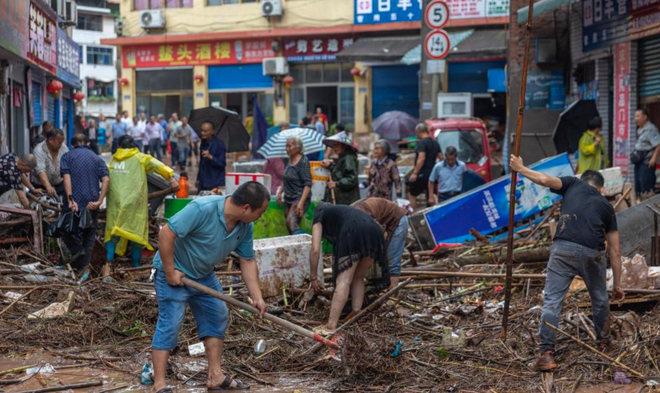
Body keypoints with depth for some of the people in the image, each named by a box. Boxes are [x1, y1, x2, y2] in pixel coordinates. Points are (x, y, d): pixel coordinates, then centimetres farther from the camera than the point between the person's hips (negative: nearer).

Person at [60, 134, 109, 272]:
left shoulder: (67, 157, 6)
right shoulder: (97, 159, 12)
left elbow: (66, 178, -9)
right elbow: (106, 179, -4)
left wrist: (70, 200, -16)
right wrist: (99, 201, -9)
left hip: (74, 204, -2)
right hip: (91, 204, 2)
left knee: (68, 232, 12)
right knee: (89, 236, 12)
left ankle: (77, 249, -16)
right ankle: (83, 267, 7)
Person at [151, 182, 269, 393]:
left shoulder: (245, 226, -7)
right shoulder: (202, 209, -32)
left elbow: (247, 261, 2)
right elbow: (166, 233, -31)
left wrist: (257, 296, -5)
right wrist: (170, 272, -25)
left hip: (203, 275, 8)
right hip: (174, 273, -8)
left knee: (217, 318, 10)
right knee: (169, 324, -10)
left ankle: (215, 376, 18)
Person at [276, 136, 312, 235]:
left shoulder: (303, 162, -13)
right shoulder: (290, 161, 10)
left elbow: (307, 184, -18)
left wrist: (301, 202, -24)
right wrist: (279, 193, 16)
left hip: (299, 197, -8)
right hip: (289, 198, 8)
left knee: (291, 221, -24)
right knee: (289, 226, 5)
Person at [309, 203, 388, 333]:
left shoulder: (319, 217, 28)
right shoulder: (343, 211, 44)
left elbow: (315, 249, 15)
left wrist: (313, 277, 23)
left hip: (353, 232, -6)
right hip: (374, 231, 6)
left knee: (343, 280, -8)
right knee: (358, 278, 21)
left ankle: (330, 327, -13)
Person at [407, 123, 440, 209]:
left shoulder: (422, 143, -15)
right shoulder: (435, 143, 12)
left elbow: (421, 158, -24)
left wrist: (415, 173, -26)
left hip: (422, 173, -8)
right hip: (432, 172, 8)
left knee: (412, 194, 1)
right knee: (430, 196, 13)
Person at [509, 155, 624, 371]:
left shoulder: (574, 184, 22)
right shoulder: (606, 206, 25)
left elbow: (545, 180, 4)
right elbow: (615, 251, 22)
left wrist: (521, 169, 19)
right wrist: (617, 284, 27)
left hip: (564, 249, -2)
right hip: (593, 254, 2)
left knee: (552, 301, -1)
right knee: (600, 298, 26)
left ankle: (547, 353, -11)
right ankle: (602, 339, 44)